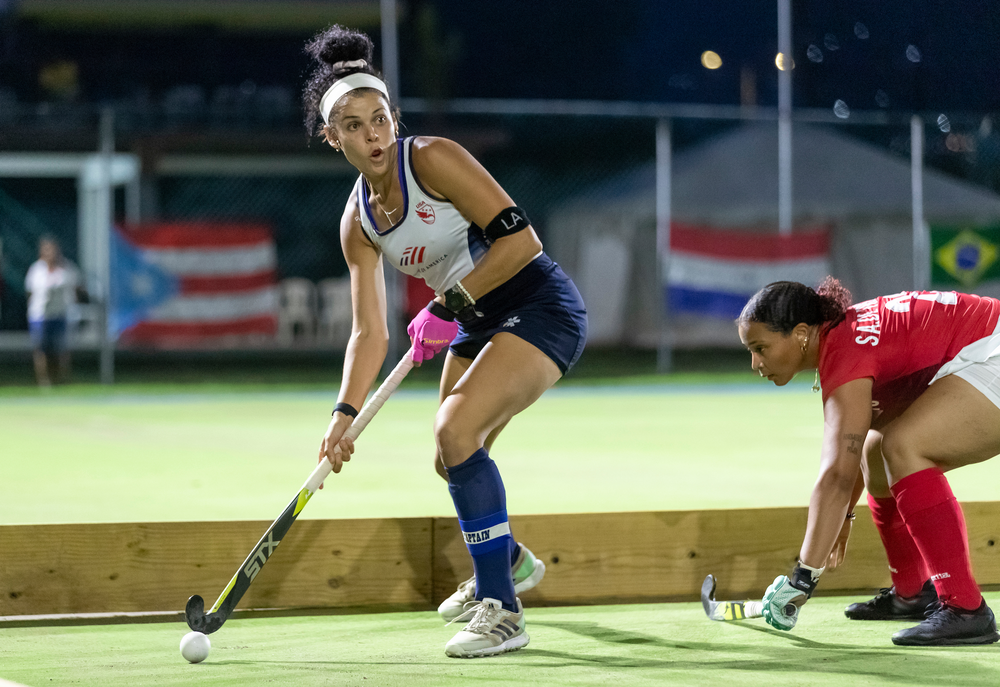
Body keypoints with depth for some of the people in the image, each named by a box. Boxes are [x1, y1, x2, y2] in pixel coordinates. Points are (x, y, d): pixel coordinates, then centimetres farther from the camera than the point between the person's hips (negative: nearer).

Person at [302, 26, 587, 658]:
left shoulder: (433, 159, -17)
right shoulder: (358, 221, 3)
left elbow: (519, 238, -23)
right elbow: (370, 332, 2)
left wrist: (449, 306, -21)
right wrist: (347, 413, -11)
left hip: (540, 305, -8)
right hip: (478, 324, 8)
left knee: (456, 429, -25)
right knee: (453, 460, 17)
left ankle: (501, 612, -19)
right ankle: (509, 561, 49)